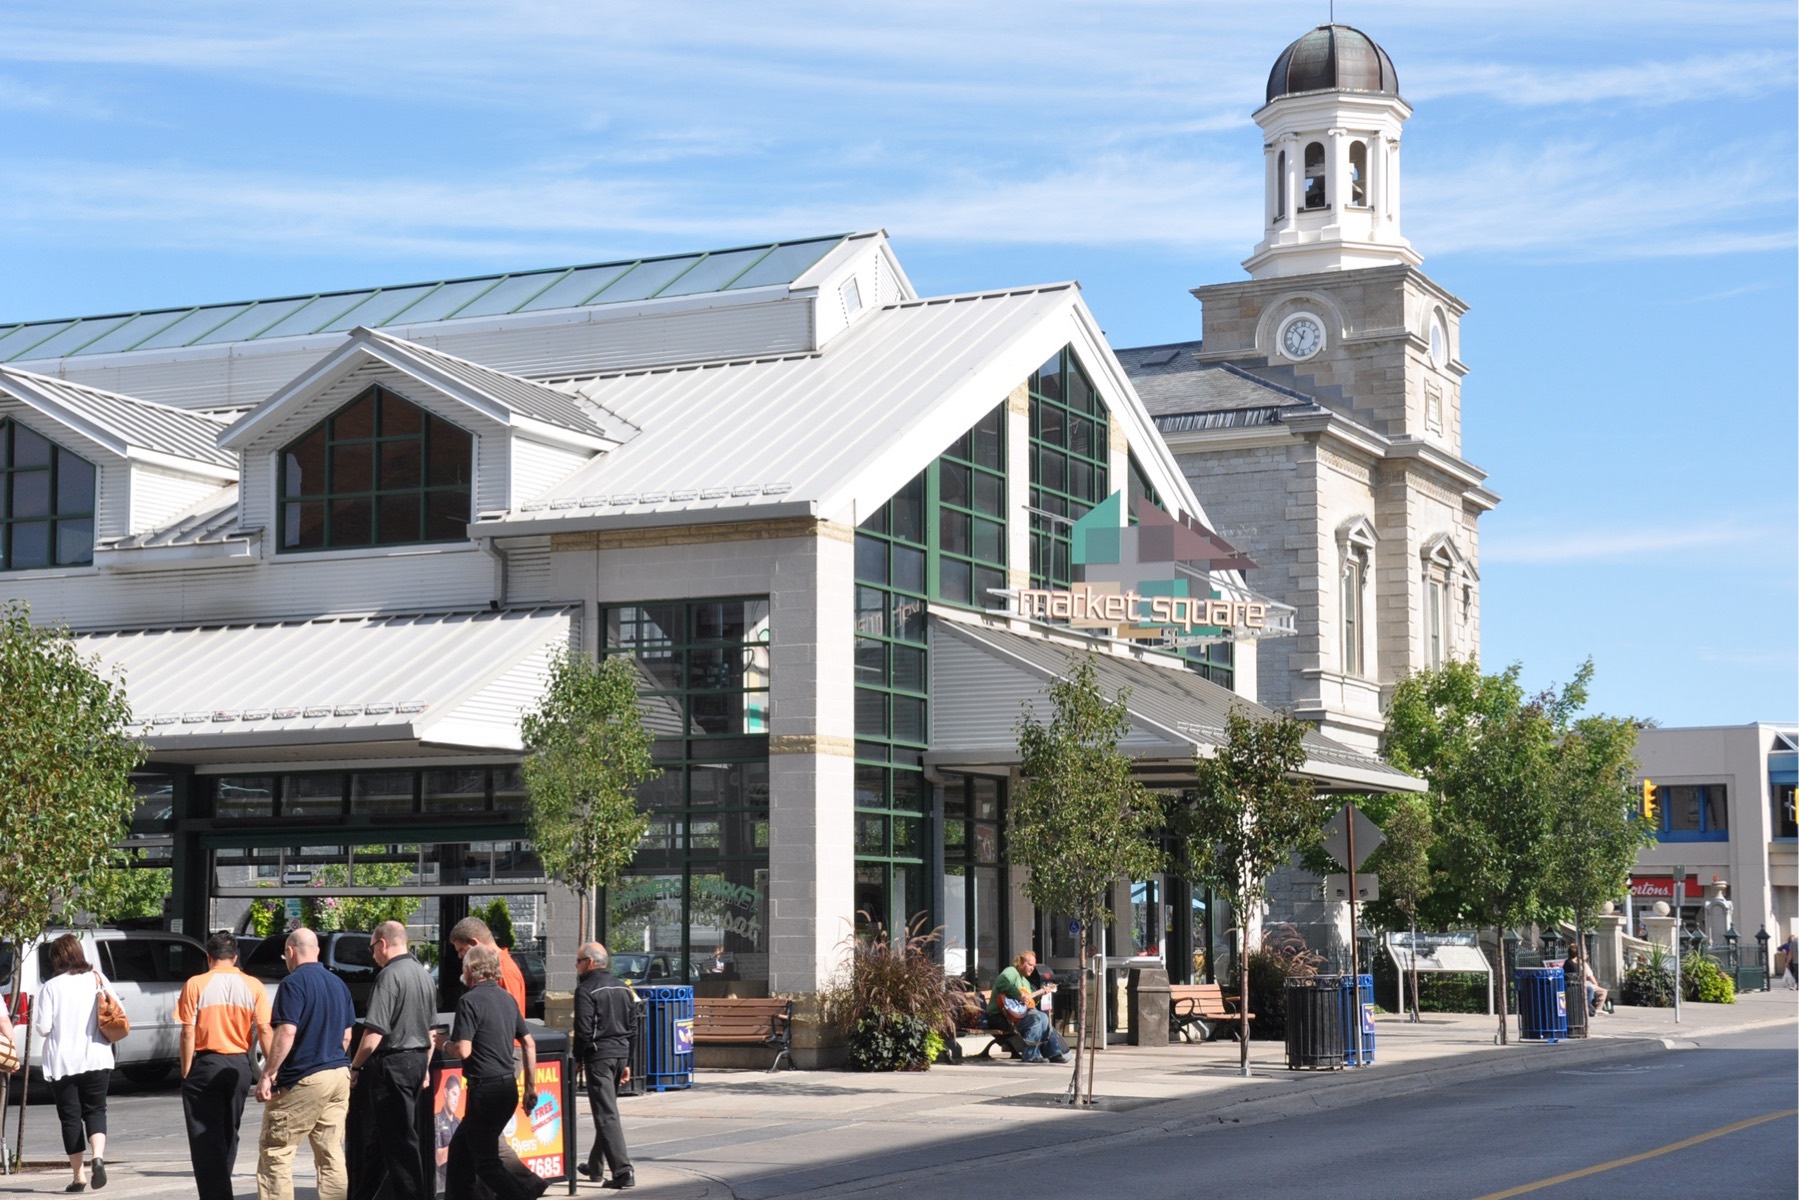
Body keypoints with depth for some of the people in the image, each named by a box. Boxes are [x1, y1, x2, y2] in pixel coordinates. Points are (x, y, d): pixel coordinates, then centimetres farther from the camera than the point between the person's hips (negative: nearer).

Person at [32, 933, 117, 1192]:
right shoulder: (97, 980, -1)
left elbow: (42, 1027, -9)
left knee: (70, 1117, 7)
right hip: (96, 1058, 2)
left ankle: (79, 1175, 7)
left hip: (62, 1062, -2)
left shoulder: (50, 988, -7)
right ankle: (98, 1157, -15)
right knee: (95, 1111, 11)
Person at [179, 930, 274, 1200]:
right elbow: (265, 1031, -4)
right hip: (240, 1066, 4)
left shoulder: (195, 985, -6)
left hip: (205, 1066, -3)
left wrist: (186, 1072, -3)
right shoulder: (253, 986, 0)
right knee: (228, 1134, 20)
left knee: (206, 1139, 1)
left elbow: (188, 1033, -9)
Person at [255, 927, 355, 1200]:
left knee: (275, 1152, -1)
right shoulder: (338, 984, 14)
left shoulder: (294, 983, -10)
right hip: (339, 1075, 8)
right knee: (332, 1155, 8)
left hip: (304, 1078, -7)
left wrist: (268, 1074, -15)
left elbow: (286, 1033, -18)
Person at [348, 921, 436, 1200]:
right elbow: (431, 1028, 19)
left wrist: (355, 1066, -9)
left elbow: (374, 1033, -20)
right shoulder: (424, 975, 11)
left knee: (398, 1140, -3)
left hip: (392, 1063, -9)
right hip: (417, 1061, 9)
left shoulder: (389, 976, -16)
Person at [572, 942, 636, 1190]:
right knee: (606, 1111, 20)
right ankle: (595, 1165, 32)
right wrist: (627, 1063, 16)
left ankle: (623, 1171, -16)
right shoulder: (623, 988, 13)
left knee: (606, 1115, -8)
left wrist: (578, 1059, -3)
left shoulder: (586, 990, -11)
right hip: (620, 1054, 8)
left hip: (598, 1056, -8)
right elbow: (632, 1026, 13)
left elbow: (583, 1030, -16)